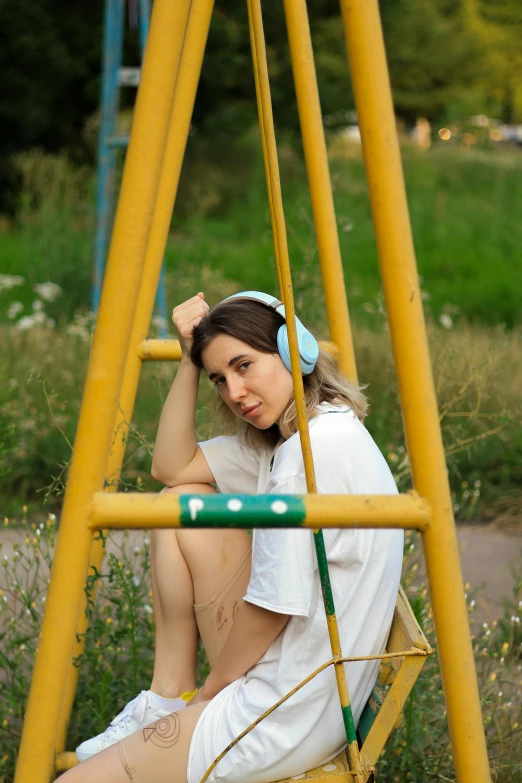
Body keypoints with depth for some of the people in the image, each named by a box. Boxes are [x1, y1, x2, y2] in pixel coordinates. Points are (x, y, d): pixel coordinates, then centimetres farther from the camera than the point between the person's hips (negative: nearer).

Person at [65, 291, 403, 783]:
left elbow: (274, 608, -19)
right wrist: (191, 358, 4)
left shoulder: (323, 446, -22)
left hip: (290, 721, -10)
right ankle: (168, 700, 9)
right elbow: (171, 468, 12)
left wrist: (211, 690, -4)